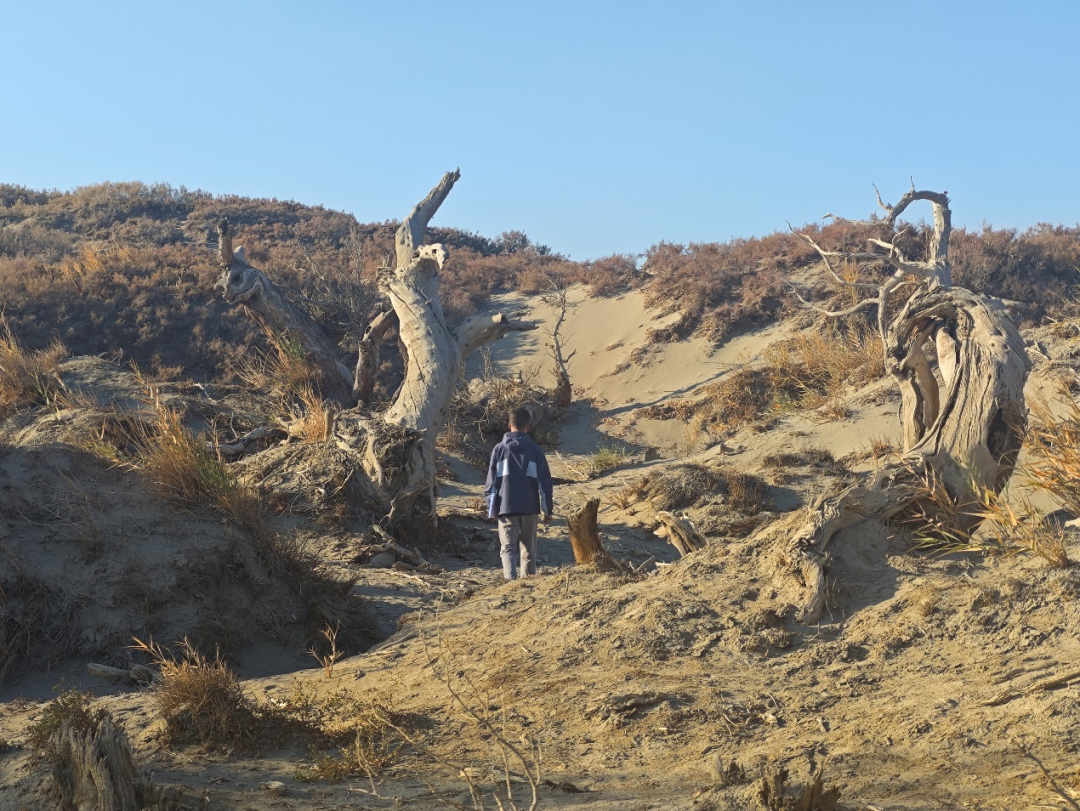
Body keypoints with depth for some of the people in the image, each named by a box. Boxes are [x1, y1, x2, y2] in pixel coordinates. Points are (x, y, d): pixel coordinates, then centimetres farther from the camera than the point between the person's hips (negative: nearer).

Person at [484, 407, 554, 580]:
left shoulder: (499, 449, -1)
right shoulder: (535, 450, 1)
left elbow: (491, 481, 0)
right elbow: (545, 481, 3)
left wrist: (491, 507, 7)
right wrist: (547, 510, 8)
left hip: (506, 507, -1)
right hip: (529, 508, 1)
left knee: (508, 548, -2)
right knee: (528, 549, 15)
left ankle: (511, 579, -21)